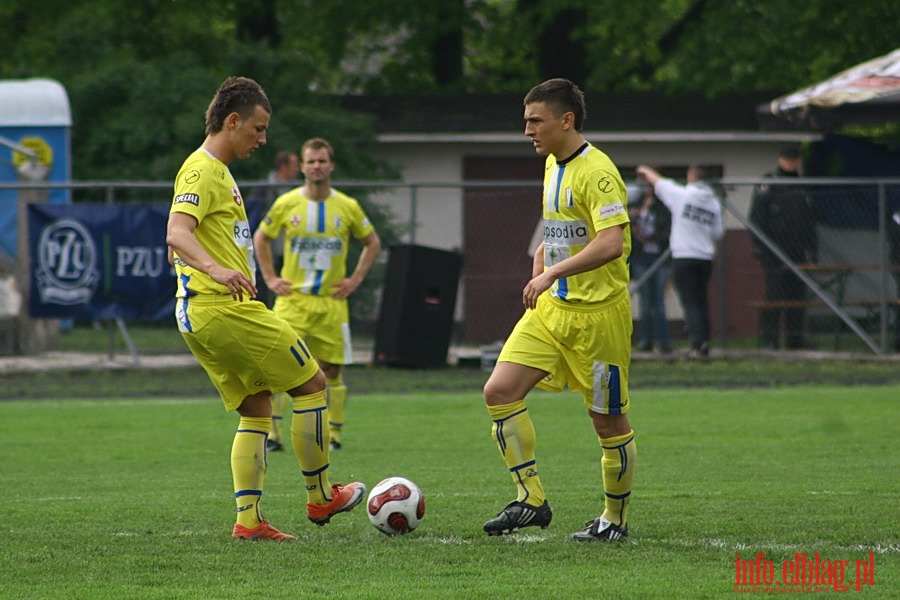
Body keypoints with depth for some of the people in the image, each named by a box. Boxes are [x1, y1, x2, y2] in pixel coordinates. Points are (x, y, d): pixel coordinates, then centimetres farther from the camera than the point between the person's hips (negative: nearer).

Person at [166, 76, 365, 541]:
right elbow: (176, 234, -27)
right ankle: (320, 497, 8)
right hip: (224, 309, -10)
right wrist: (215, 269, -44)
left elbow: (181, 243, 30)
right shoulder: (203, 171, -11)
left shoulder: (215, 170, 20)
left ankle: (248, 520, 3)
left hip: (199, 315, 10)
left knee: (256, 412, 10)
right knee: (312, 383, -1)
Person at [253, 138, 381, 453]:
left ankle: (333, 435, 14)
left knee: (331, 371, 3)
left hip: (331, 301, 1)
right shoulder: (286, 204, 0)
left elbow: (372, 243, 16)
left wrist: (355, 279, 6)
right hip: (292, 299, -1)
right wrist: (270, 278, 6)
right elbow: (261, 239, 15)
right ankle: (273, 433, -10)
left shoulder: (348, 207, 1)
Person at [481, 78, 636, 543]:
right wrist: (540, 268, 14)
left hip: (597, 312, -8)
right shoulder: (553, 165, 12)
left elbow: (612, 243, -28)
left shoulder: (596, 172, -17)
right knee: (500, 391, -6)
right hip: (551, 308, 8)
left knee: (608, 419, 2)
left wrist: (553, 272, -32)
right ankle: (531, 500, 0)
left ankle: (614, 518, 18)